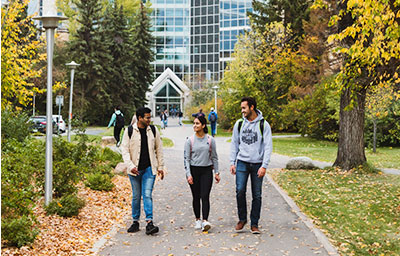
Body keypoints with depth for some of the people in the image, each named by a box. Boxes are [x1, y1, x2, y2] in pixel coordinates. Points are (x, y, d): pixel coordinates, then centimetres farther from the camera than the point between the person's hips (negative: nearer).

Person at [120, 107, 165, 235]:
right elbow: (125, 150, -5)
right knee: (136, 196, 9)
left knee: (147, 194, -9)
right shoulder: (129, 131, -4)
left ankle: (149, 222, -11)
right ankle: (135, 222, 20)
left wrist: (160, 166, 9)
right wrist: (130, 166, -18)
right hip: (135, 169, 0)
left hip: (149, 168, 0)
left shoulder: (153, 130, 3)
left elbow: (158, 149, 11)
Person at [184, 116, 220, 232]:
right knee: (196, 197, 7)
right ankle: (197, 220, 20)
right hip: (194, 170, 1)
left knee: (205, 196, -10)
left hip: (207, 171, 0)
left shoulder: (210, 140, 2)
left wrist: (216, 172, 6)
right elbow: (186, 158, 0)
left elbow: (214, 157, 9)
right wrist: (188, 174, -9)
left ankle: (205, 221, -14)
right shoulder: (190, 141, 0)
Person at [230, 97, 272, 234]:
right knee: (240, 191, -10)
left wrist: (264, 166, -12)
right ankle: (242, 219, 10)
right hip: (242, 162, 2)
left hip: (257, 164, -1)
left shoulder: (263, 124, -2)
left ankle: (254, 224, 13)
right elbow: (234, 144, 13)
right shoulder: (239, 124, 7)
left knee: (257, 195, 2)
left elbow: (268, 146, -5)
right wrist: (232, 163, 5)